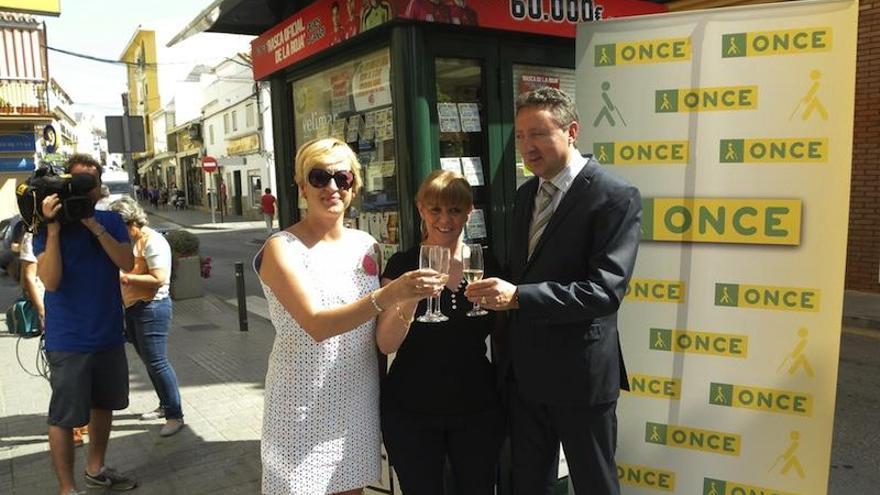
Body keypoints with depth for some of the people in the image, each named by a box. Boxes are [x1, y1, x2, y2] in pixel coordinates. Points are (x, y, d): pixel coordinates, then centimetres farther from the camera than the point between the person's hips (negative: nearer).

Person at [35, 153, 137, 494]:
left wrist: (95, 226, -21)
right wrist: (53, 228, -25)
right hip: (68, 340, -4)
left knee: (103, 404, 19)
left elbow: (127, 263, -12)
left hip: (109, 334, 5)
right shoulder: (47, 227, -7)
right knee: (63, 416, 2)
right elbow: (50, 281, -20)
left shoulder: (111, 221, 3)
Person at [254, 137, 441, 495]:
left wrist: (408, 299, -11)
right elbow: (316, 325, -24)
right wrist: (388, 295, -35)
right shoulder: (282, 248, -11)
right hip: (306, 404, -4)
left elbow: (382, 334, 9)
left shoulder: (366, 245, 4)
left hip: (360, 398, 5)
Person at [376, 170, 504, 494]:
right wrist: (412, 297, -29)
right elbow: (386, 344, -15)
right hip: (411, 412, -2)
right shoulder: (402, 265, -6)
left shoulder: (486, 264, 0)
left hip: (477, 408, 2)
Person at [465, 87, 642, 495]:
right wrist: (496, 291, -1)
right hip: (524, 368, 7)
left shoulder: (615, 197, -15)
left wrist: (518, 296, -31)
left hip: (580, 371, -7)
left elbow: (606, 289, -24)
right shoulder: (526, 194, 9)